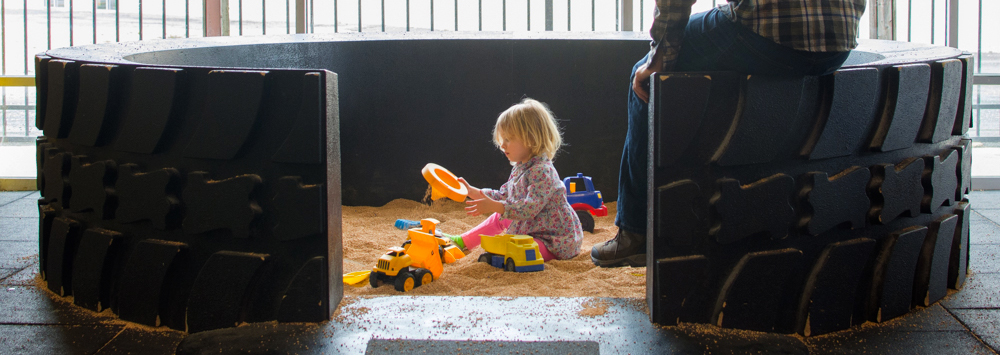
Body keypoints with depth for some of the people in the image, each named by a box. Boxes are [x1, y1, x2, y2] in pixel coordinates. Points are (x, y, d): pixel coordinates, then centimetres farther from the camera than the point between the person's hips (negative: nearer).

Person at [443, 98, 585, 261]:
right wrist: (473, 192, 10)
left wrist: (495, 206, -39)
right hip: (530, 229, 10)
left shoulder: (542, 171, -26)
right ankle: (463, 241, 29)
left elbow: (530, 208, -35)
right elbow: (503, 196, 17)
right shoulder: (520, 168, 7)